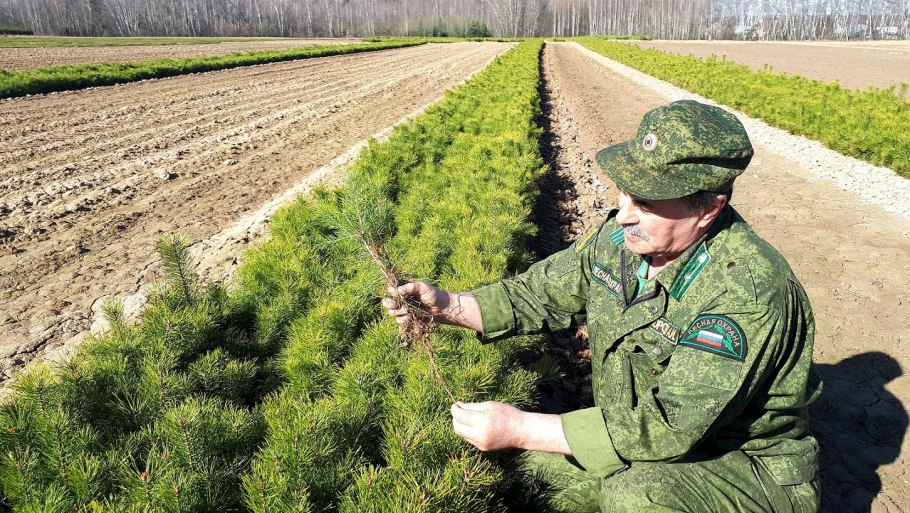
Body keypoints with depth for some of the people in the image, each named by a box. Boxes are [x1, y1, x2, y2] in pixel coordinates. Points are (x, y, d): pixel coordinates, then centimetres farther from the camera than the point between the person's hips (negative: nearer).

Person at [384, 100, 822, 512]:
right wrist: (448, 306, -14)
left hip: (752, 469, -5)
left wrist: (520, 429, -32)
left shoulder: (748, 292, -31)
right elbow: (543, 294, 1)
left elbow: (670, 426, -32)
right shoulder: (623, 237, -9)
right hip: (647, 440, 6)